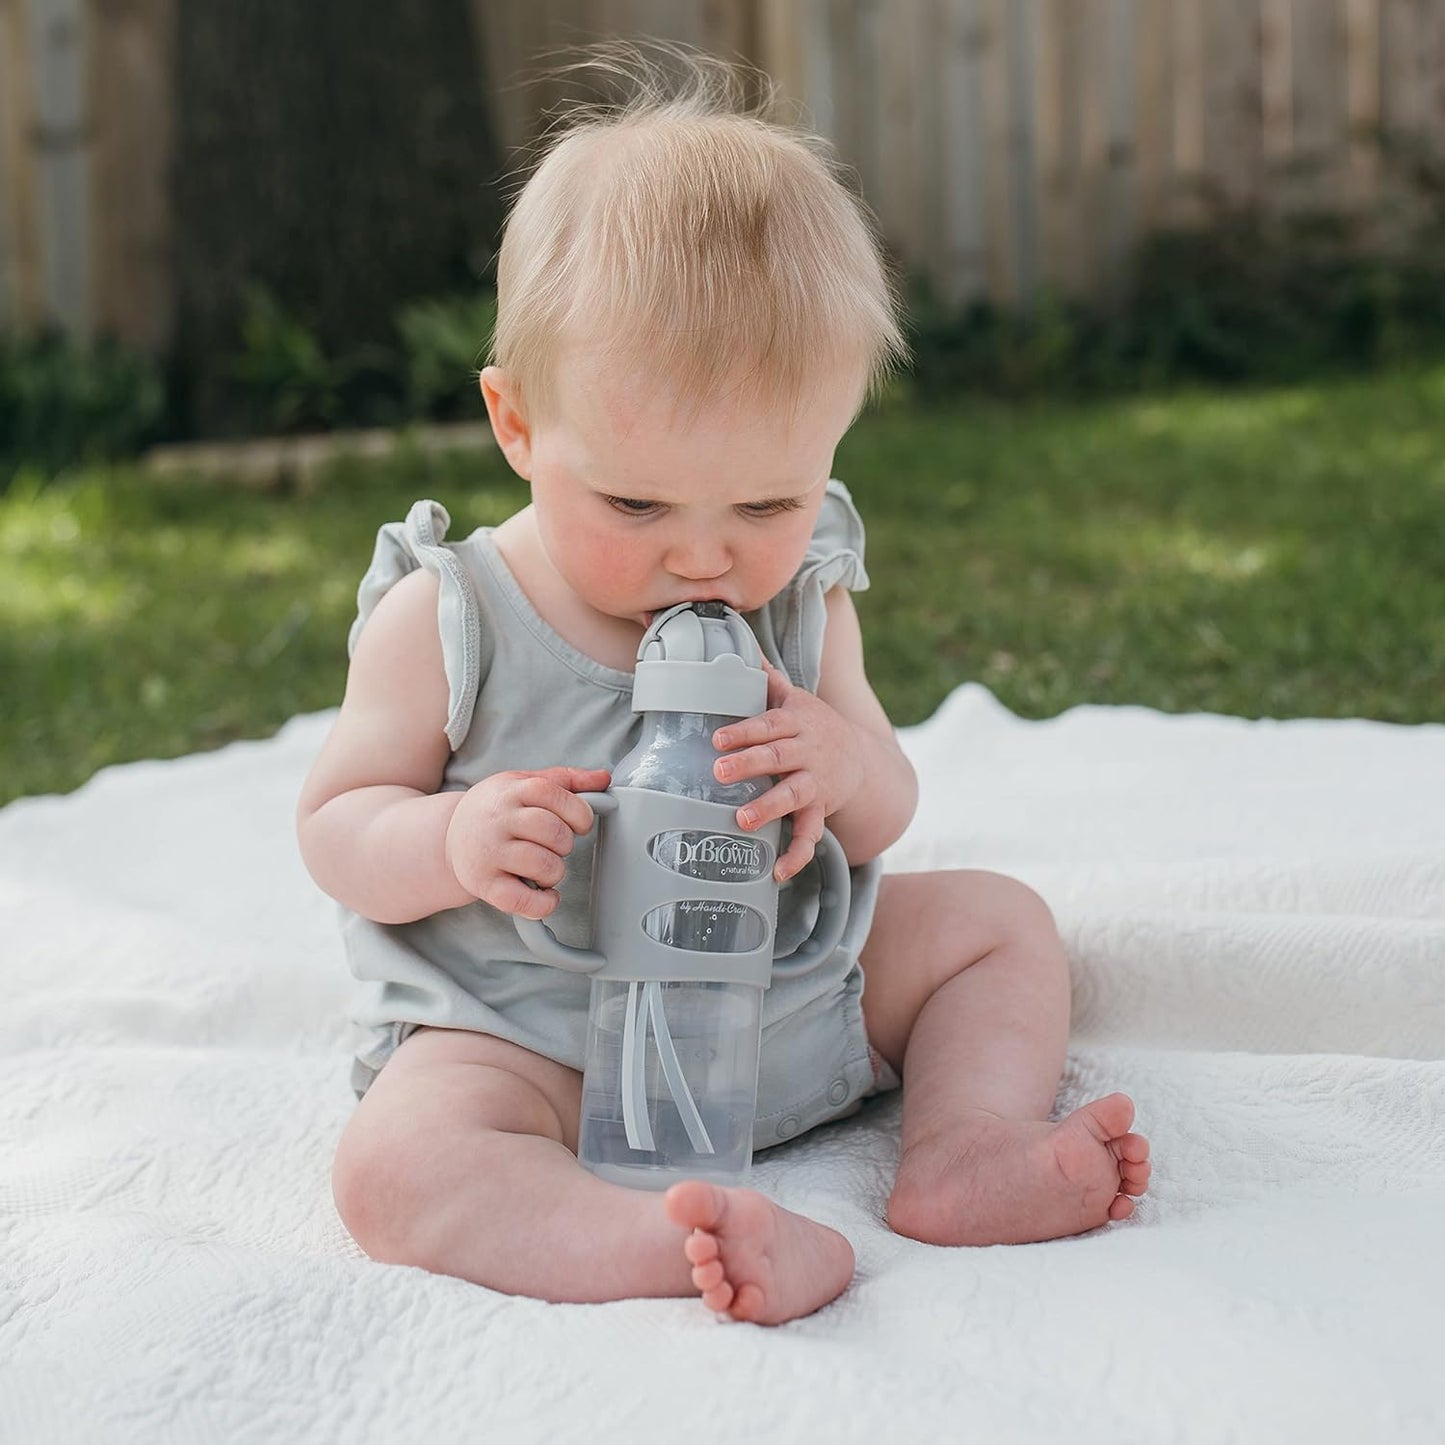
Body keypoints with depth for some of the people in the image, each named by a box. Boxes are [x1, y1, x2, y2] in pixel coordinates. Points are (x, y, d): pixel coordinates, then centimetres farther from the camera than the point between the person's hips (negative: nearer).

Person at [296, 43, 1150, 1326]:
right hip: (534, 1039, -4)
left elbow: (884, 817, 3)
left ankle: (963, 1151, -9)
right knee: (395, 1166, -32)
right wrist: (454, 842, -30)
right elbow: (335, 824, -6)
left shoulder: (801, 600, -3)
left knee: (999, 921, 7)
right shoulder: (446, 622, -14)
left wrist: (843, 762, -23)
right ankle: (675, 1244, -46)